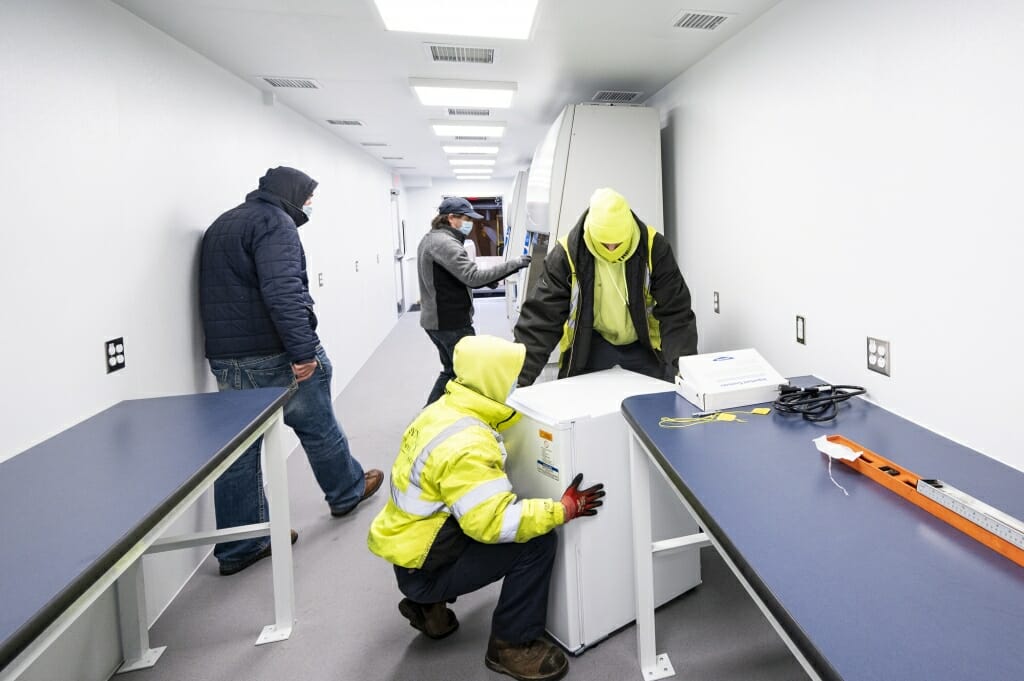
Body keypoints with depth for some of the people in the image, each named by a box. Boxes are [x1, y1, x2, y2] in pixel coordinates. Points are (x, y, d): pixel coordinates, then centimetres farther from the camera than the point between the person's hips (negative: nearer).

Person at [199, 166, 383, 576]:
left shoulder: (220, 226, 22)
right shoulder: (274, 222, -10)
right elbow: (283, 291, -24)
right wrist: (302, 350, -26)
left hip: (224, 356, 8)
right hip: (274, 355, -8)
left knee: (238, 449, 9)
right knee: (319, 429, 12)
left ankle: (239, 546, 18)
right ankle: (348, 491, 33)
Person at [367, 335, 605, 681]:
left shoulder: (445, 409, 0)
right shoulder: (465, 446, -29)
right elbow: (493, 523, -31)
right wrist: (565, 509, -23)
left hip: (411, 545, 9)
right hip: (424, 569, -9)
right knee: (537, 540, -15)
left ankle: (429, 604, 20)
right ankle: (511, 644, 5)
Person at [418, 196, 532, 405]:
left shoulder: (430, 240, 15)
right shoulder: (445, 243, -19)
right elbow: (473, 277, -28)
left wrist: (485, 280, 6)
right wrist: (513, 264, -25)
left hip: (436, 320, 10)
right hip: (452, 323, -10)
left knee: (451, 371, 20)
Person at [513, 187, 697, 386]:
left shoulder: (653, 247, -20)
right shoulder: (567, 253, -22)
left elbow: (675, 311, -17)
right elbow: (541, 316, -23)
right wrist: (520, 377, -28)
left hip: (644, 343, 1)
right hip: (590, 343, 0)